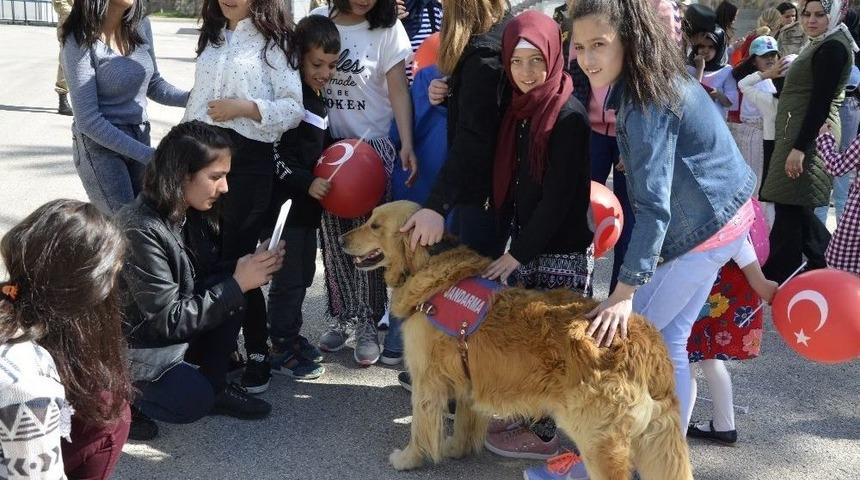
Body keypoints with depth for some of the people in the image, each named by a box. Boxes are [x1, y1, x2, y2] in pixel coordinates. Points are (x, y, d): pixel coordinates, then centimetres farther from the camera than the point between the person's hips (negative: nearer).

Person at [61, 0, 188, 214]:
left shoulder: (140, 25, -3)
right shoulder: (80, 42, -19)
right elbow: (88, 120, -20)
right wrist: (147, 155, -22)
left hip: (140, 136, 6)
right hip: (100, 144, -6)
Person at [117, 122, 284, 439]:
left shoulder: (191, 213, -5)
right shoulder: (141, 230, -29)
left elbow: (211, 276, 5)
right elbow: (169, 319, -26)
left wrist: (248, 267, -16)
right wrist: (237, 284, -25)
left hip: (169, 326, 8)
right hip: (130, 341, -8)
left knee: (230, 290, -11)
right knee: (192, 401, -25)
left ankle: (215, 387, 2)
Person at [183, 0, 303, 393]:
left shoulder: (272, 40, -5)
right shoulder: (213, 37, 15)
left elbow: (294, 108, -10)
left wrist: (245, 107, -19)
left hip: (248, 159, -6)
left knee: (237, 259, -2)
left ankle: (258, 354, 14)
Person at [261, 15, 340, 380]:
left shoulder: (318, 99, 14)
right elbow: (273, 152, -19)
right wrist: (306, 182, -22)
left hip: (307, 204, 9)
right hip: (283, 203, -9)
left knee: (303, 275, 16)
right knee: (288, 278, -2)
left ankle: (292, 335, 30)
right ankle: (282, 350, 9)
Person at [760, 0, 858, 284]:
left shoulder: (832, 48, -13)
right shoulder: (822, 45, 17)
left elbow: (820, 103, -20)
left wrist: (799, 148, -23)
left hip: (808, 137, -10)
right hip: (800, 136, 10)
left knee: (790, 208, -6)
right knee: (797, 208, 15)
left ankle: (777, 278, 1)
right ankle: (829, 266, 24)